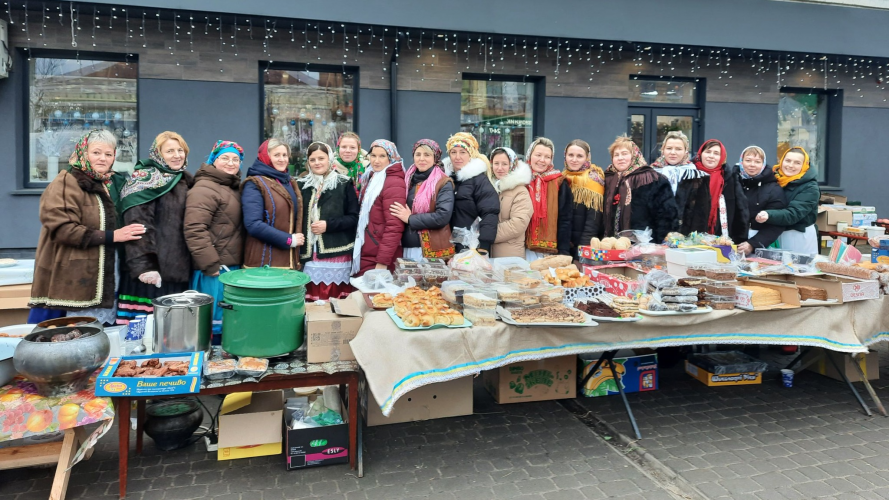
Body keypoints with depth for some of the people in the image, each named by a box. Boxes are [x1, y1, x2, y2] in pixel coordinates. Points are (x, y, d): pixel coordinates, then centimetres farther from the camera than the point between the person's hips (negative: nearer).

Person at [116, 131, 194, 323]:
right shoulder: (145, 180, -6)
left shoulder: (185, 181, 18)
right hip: (151, 270, -7)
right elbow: (137, 226, -15)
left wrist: (191, 264, 18)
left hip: (178, 270, 7)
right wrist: (143, 265, -23)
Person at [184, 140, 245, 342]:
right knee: (214, 322, -1)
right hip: (214, 271, -9)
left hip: (232, 267, 9)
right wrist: (211, 266, -21)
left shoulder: (234, 188, 17)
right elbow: (195, 231, -22)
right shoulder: (204, 189, -13)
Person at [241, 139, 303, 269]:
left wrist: (297, 238, 9)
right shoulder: (255, 185, -7)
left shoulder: (290, 182, 16)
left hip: (289, 261, 7)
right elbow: (253, 225, -18)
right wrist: (289, 240, -15)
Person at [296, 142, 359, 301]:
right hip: (309, 255, 3)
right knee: (311, 303, 1)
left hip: (336, 254, -2)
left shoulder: (344, 184, 3)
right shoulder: (301, 184, 12)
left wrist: (328, 225, -12)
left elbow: (354, 218, 0)